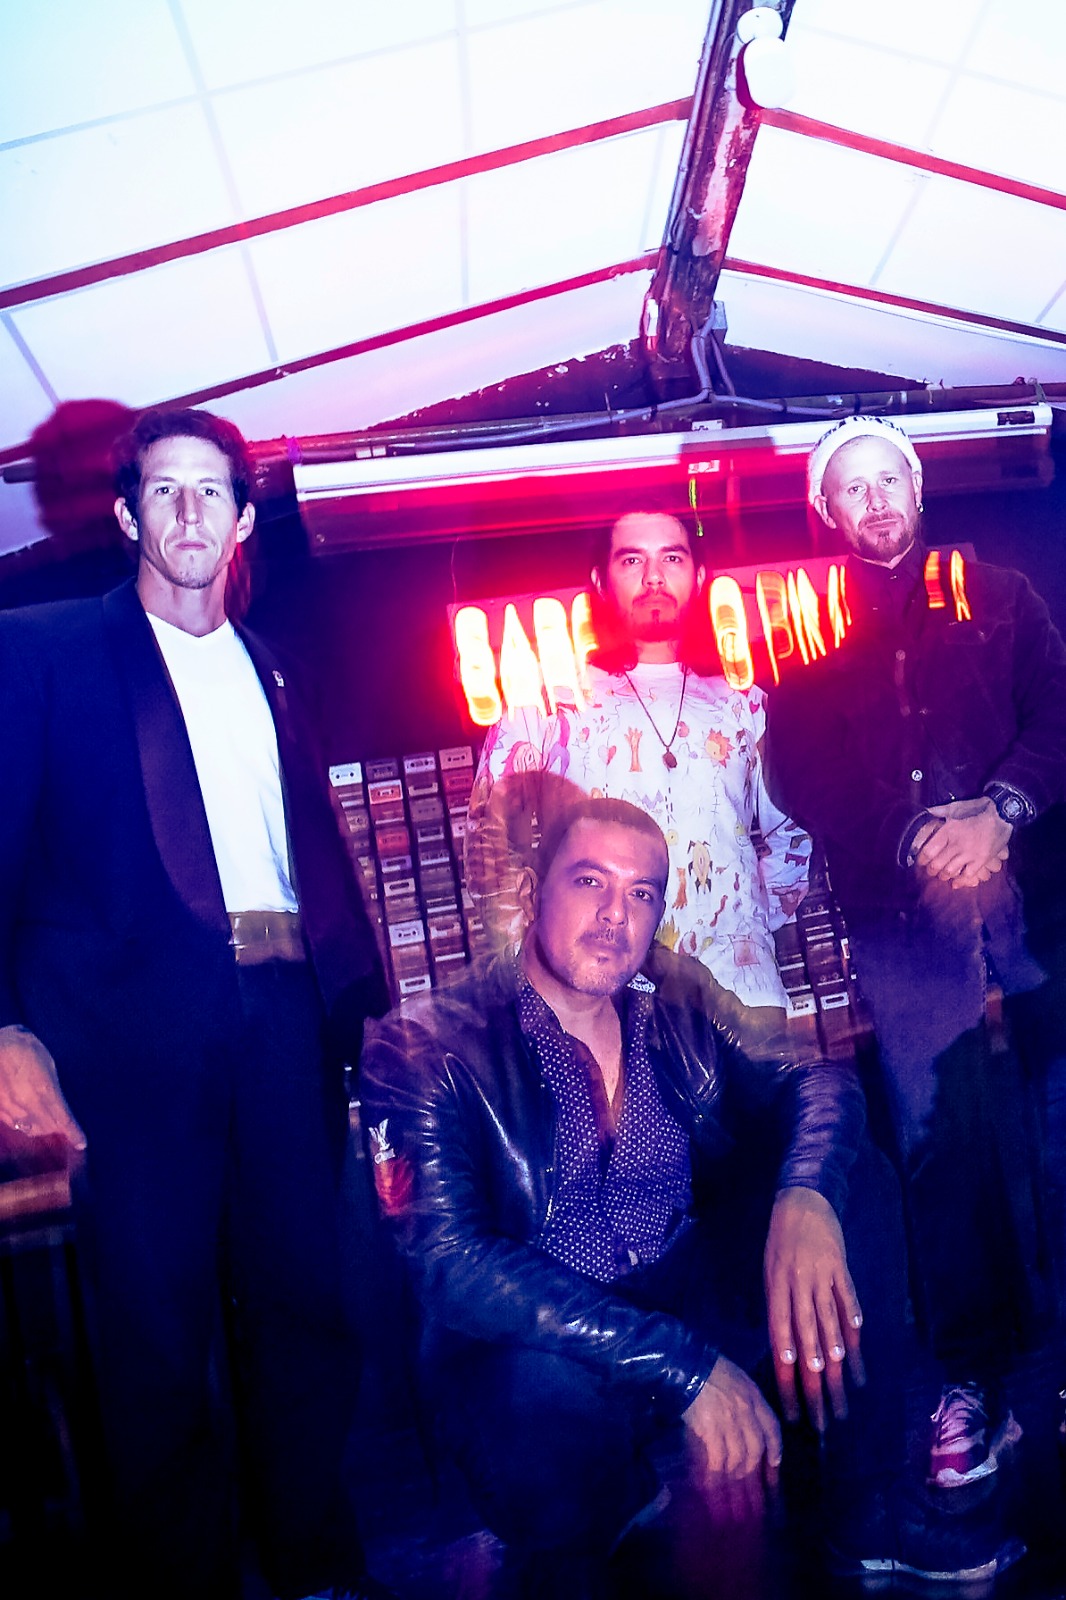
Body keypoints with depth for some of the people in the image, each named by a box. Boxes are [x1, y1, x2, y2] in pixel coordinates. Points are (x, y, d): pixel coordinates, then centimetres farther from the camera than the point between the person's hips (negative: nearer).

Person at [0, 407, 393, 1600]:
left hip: (282, 1013, 5)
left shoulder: (267, 672, 18)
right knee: (158, 1329, 2)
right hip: (139, 1021, -4)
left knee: (304, 1302, 11)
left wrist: (363, 993, 7)